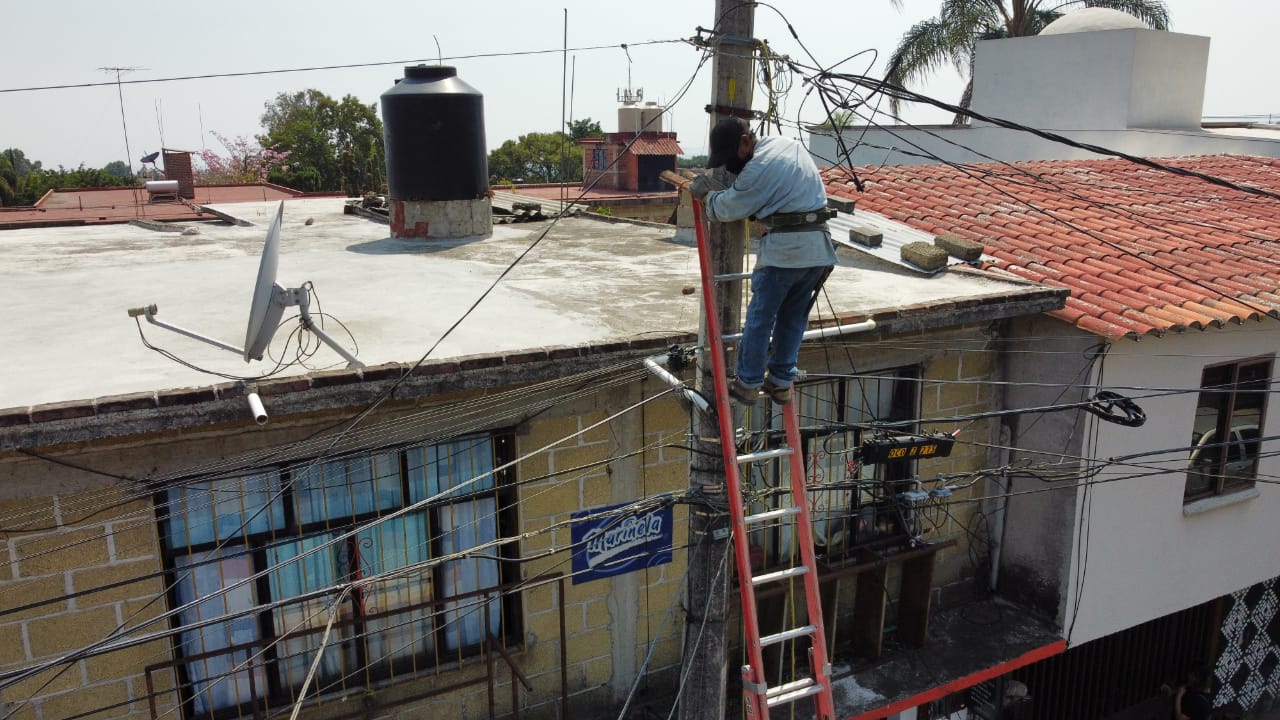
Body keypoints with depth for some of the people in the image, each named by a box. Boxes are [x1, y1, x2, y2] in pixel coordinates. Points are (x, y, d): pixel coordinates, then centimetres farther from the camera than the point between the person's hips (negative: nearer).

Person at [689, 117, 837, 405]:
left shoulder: (759, 168, -13)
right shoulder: (789, 143, 14)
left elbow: (727, 209, -4)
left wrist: (705, 194, 14)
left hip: (784, 249, -8)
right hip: (819, 247, 8)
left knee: (760, 317, 5)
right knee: (794, 317, 15)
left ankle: (747, 384, 12)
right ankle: (782, 382, 21)